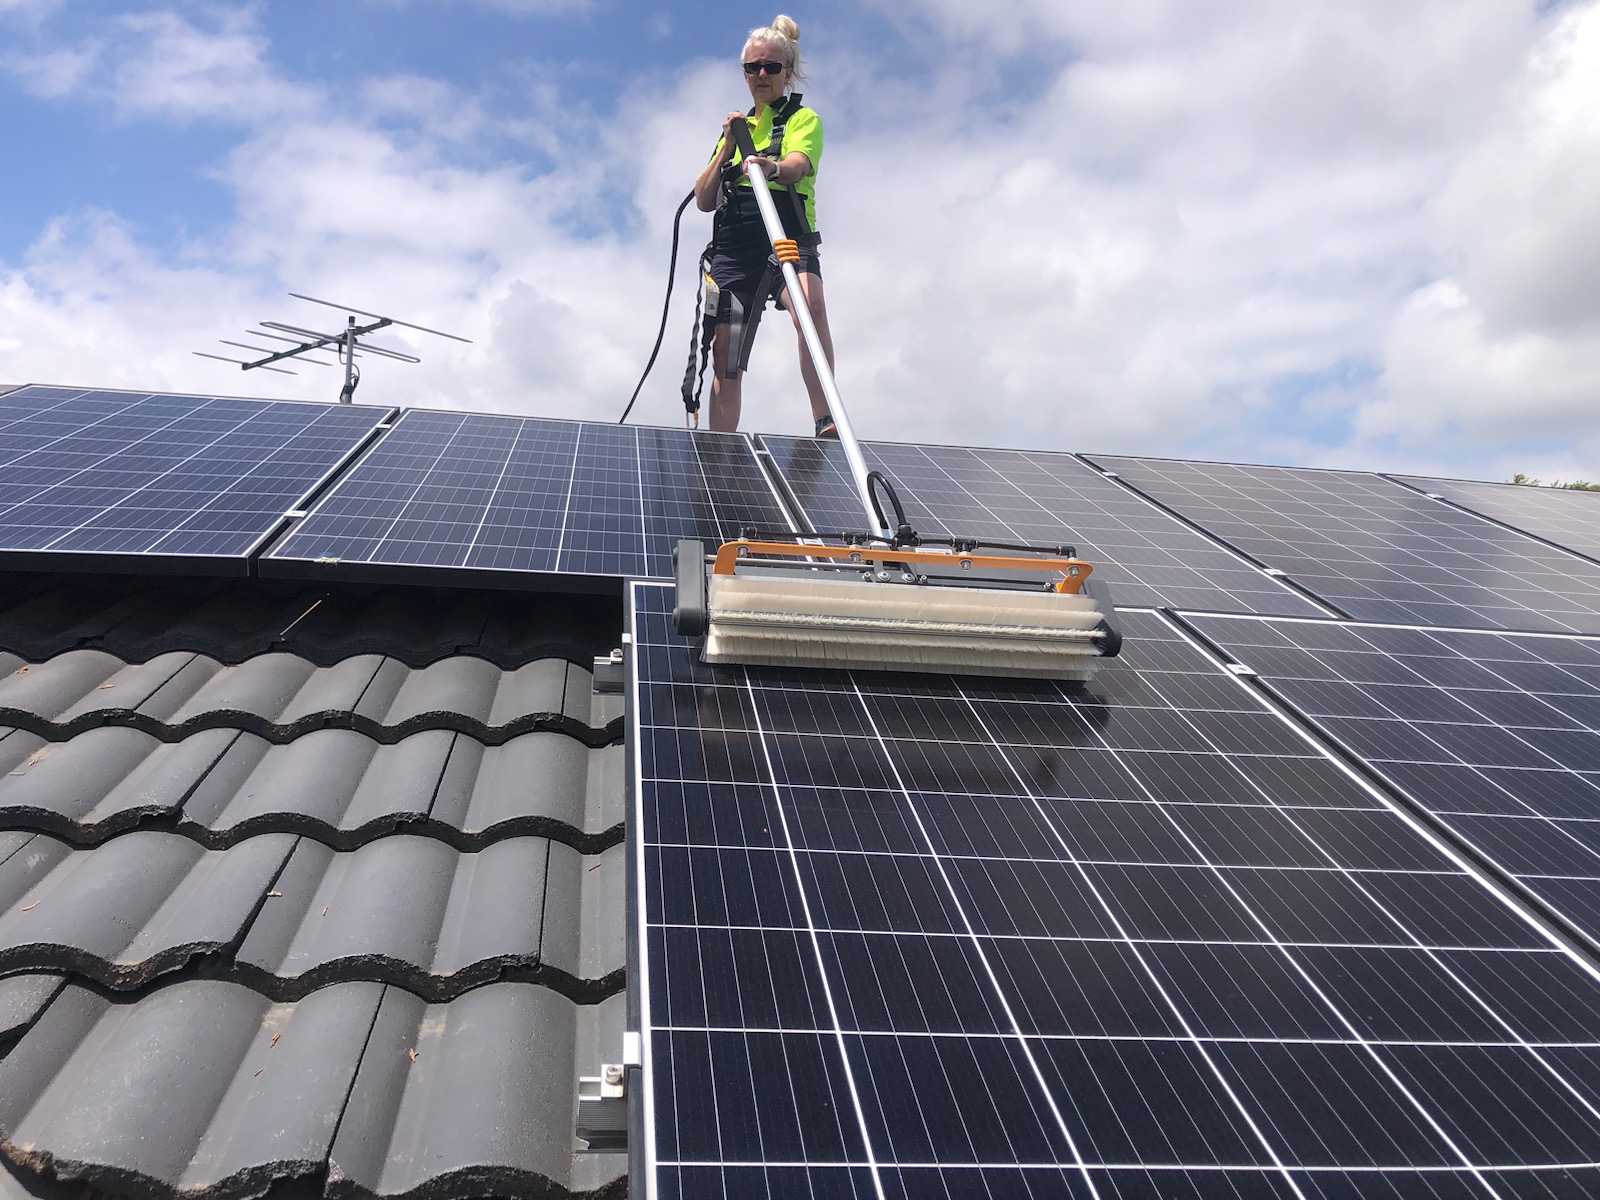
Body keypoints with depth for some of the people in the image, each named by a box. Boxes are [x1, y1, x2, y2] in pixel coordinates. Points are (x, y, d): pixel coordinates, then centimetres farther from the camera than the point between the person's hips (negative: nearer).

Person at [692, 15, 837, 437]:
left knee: (810, 306, -35)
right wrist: (728, 146, 2)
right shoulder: (737, 125, 24)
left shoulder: (804, 119, 9)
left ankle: (826, 425, -38)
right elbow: (703, 201, 15)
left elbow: (797, 165, -15)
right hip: (733, 247, 5)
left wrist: (773, 167, -39)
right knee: (725, 354, 0)